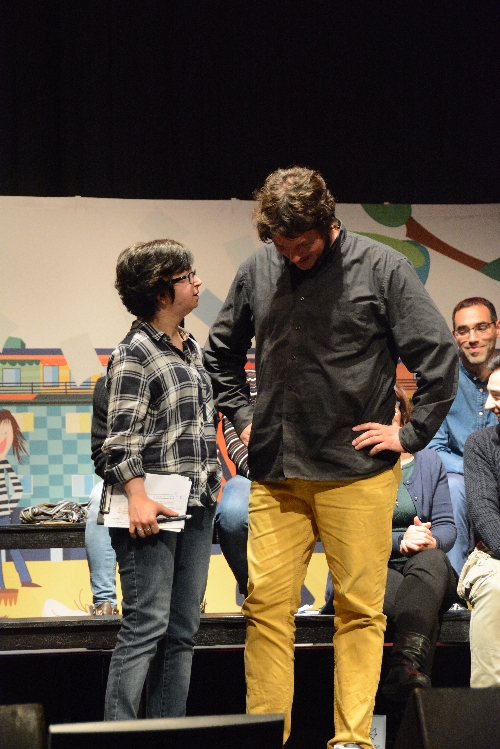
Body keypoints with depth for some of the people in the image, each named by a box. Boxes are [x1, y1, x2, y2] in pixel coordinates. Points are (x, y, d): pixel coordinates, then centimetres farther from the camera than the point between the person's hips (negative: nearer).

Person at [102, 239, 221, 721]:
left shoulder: (191, 348, 16)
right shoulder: (134, 355, -8)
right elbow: (120, 437, -14)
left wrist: (213, 478, 20)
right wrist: (138, 498, -21)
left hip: (196, 505, 8)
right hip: (152, 507, -8)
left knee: (183, 629, 8)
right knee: (147, 625, -10)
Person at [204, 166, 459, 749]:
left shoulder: (382, 269, -1)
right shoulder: (257, 272, 8)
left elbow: (438, 355, 0)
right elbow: (220, 351, 25)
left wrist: (411, 433, -2)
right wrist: (242, 417, 15)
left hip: (356, 474, -3)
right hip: (274, 475, 3)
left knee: (360, 608, 0)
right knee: (265, 604, 1)